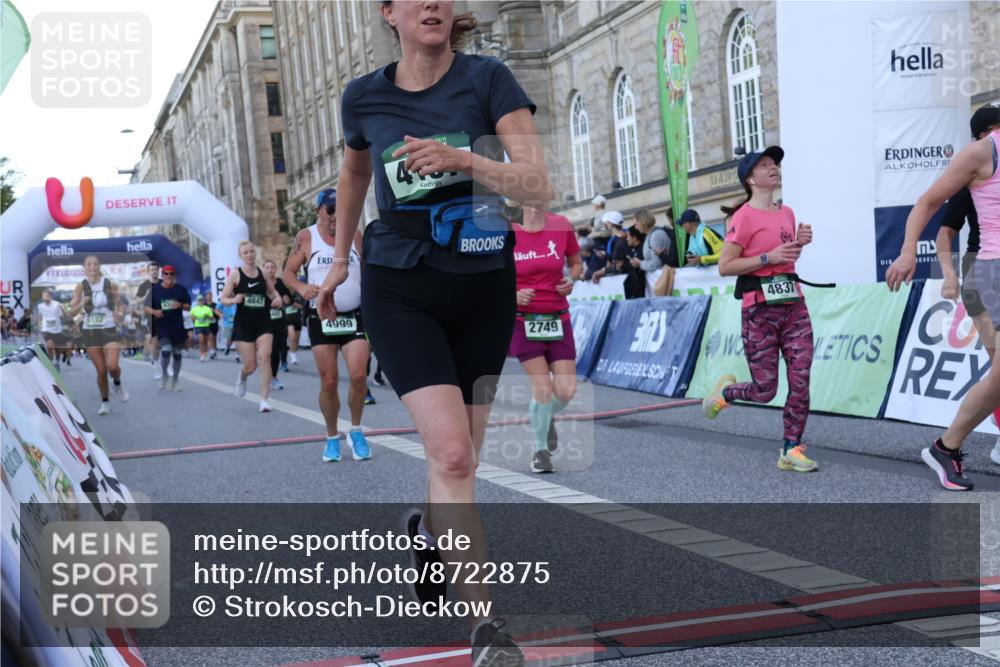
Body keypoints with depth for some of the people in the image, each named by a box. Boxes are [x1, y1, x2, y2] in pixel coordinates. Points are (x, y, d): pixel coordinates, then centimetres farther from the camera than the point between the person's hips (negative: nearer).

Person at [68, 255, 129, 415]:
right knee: (101, 371, 1)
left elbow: (119, 305, 11)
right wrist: (81, 305, -21)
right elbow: (72, 313, -1)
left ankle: (117, 384, 17)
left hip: (109, 330, -1)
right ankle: (105, 403, 19)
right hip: (90, 331, 1)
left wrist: (119, 313, -12)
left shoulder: (110, 285, -2)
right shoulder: (81, 286, -2)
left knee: (113, 366, -18)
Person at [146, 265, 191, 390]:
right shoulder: (154, 290, 1)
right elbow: (146, 307, 4)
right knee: (166, 350, -20)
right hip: (162, 327, -2)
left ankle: (175, 379, 25)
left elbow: (188, 307, 6)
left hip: (178, 327, 2)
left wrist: (180, 305, -15)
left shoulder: (181, 290, 4)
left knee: (178, 354, 8)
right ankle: (164, 374, 6)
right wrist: (154, 311, -17)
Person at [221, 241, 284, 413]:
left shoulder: (263, 274, 5)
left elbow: (272, 291, 21)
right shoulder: (235, 275, -3)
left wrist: (277, 298, -1)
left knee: (265, 357, -16)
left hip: (263, 323, 2)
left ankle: (264, 399, -11)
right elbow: (224, 298, -2)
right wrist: (234, 300, -24)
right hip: (243, 324, -2)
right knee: (250, 365, 1)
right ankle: (242, 377, 40)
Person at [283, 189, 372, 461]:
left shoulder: (354, 235, 6)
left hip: (354, 316, 1)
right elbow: (288, 272, 3)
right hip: (322, 319, -1)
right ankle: (332, 437, 18)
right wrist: (302, 288, -19)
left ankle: (356, 430, 8)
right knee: (329, 382, 0)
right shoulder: (306, 238, 0)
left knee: (359, 376, -13)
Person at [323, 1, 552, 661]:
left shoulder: (488, 79, -7)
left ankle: (427, 531, 47)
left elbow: (539, 188, -15)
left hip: (484, 289, 1)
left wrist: (461, 159, -30)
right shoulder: (363, 97, 1)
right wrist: (341, 258, 28)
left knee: (460, 457, 12)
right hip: (401, 289, 0)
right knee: (451, 454, -17)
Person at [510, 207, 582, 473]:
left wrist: (571, 280, -7)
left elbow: (577, 263, 14)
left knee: (567, 390, -5)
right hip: (523, 319, -2)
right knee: (542, 386, -12)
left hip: (557, 319, 2)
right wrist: (513, 294, -15)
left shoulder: (562, 226, -1)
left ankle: (547, 418, 32)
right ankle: (540, 449, 11)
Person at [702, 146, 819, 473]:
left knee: (801, 381, -4)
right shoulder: (744, 216, -9)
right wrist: (768, 257, -19)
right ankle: (725, 392, 31)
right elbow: (725, 266, -13)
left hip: (793, 304, 6)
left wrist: (800, 243, 6)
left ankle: (791, 451, 4)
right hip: (760, 310, -6)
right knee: (765, 390, -1)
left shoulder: (787, 213, 13)